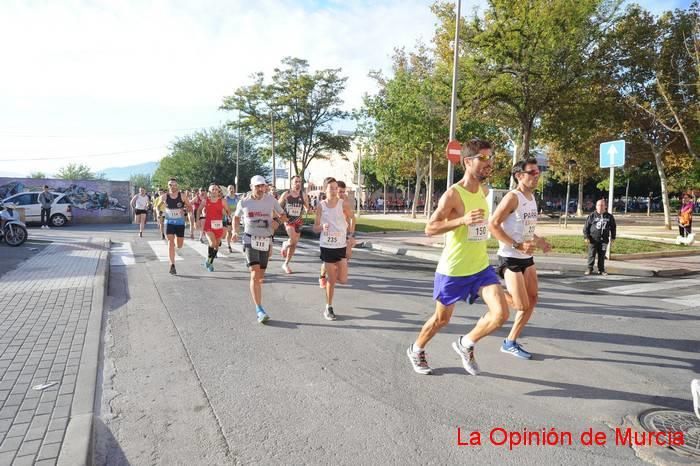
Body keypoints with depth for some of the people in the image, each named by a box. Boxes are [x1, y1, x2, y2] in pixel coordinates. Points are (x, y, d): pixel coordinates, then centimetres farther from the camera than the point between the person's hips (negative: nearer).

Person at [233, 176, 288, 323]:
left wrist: (287, 223, -16)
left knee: (260, 276, 11)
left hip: (266, 240, 2)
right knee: (255, 275, -15)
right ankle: (259, 310, -13)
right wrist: (235, 231, 1)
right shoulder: (243, 202, -1)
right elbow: (236, 217, 17)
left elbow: (282, 215, 6)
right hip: (250, 240, -2)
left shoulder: (271, 200, -2)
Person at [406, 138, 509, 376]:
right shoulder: (453, 194, -19)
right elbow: (429, 228, -22)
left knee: (501, 313, -9)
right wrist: (462, 220, -32)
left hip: (481, 267, 6)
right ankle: (416, 350, 39)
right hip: (453, 270, -6)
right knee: (441, 319, 11)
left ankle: (466, 344, 16)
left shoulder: (484, 190, 5)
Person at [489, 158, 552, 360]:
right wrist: (517, 245, -25)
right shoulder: (512, 197, -16)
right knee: (522, 305, -8)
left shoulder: (532, 197, 12)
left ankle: (511, 343, 21)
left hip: (527, 257, 9)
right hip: (511, 258, -9)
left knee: (532, 301, 9)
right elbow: (493, 225, -21)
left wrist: (539, 241, 9)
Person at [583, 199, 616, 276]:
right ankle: (589, 269, 8)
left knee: (602, 256, 8)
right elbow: (586, 227, 0)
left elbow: (613, 228, 15)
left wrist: (612, 238, 11)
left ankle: (601, 269, 17)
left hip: (604, 240, 2)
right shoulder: (592, 216, -1)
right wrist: (586, 237, -6)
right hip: (593, 240, -2)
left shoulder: (609, 217, 7)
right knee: (591, 255, 0)